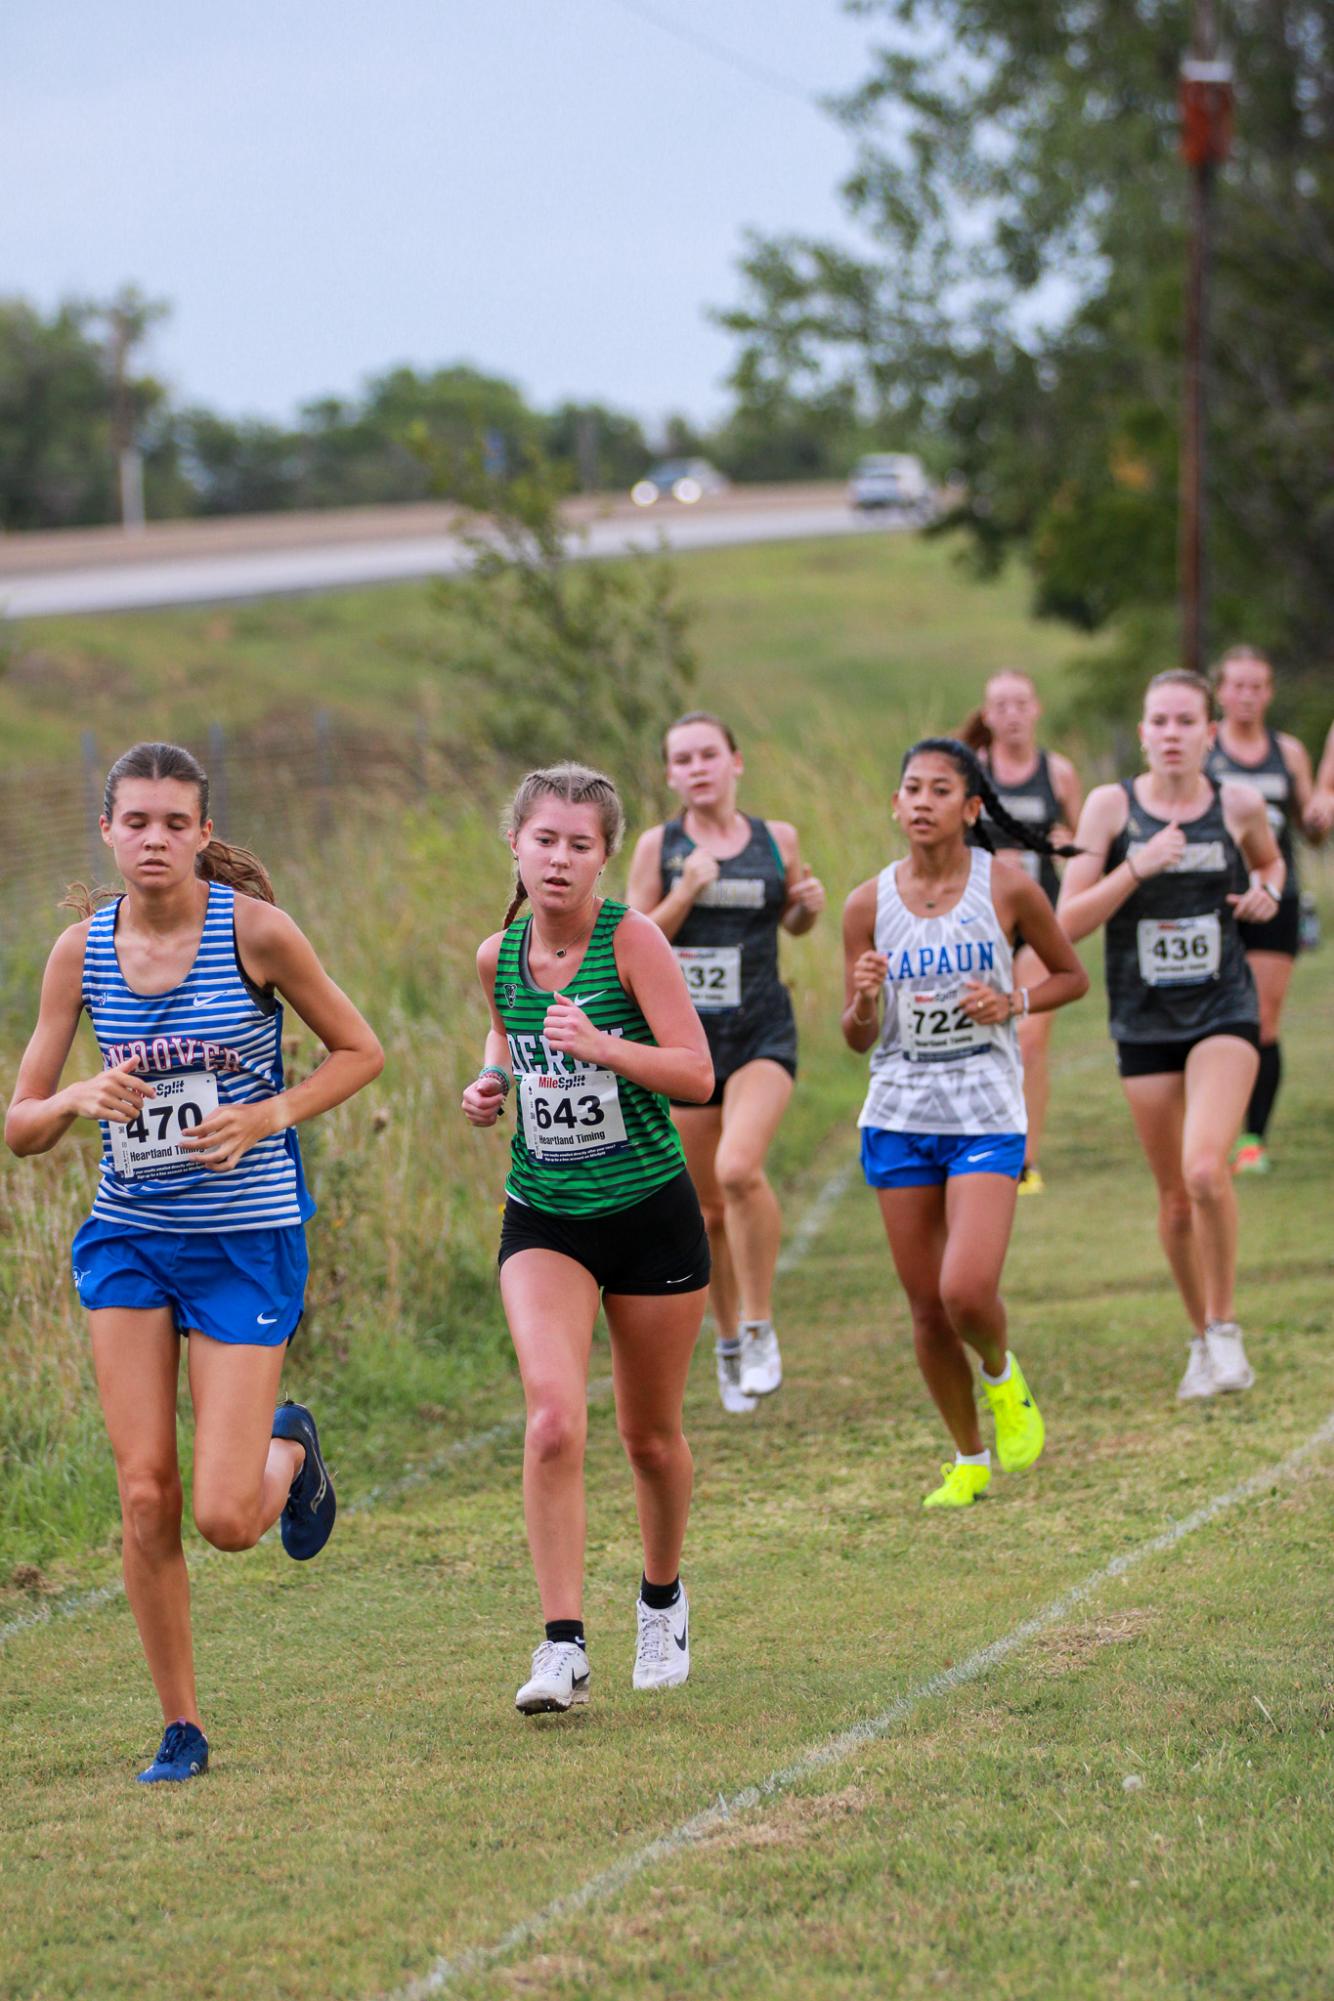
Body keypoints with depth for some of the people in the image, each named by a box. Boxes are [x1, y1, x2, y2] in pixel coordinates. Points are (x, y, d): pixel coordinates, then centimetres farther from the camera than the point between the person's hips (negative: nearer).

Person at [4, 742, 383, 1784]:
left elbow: (361, 1051, 0)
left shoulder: (254, 928, -11)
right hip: (128, 1235, 3)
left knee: (223, 1518, -8)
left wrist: (262, 1118, -14)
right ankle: (180, 1728, 12)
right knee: (144, 1495, -4)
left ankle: (289, 1448, 28)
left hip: (247, 1239, -3)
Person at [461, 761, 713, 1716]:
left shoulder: (631, 939, -13)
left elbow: (698, 1074, -17)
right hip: (543, 1219, 2)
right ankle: (564, 1648, -17)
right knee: (554, 1418, -19)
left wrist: (600, 1046, -31)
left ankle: (663, 1596, 41)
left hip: (651, 1214, -2)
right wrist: (490, 1083, 0)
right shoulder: (498, 956, -1)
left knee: (652, 1437, 12)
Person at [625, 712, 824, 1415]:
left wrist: (811, 903, -2)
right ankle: (729, 1339, 28)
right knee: (707, 1205, 8)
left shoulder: (777, 839, 4)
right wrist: (685, 894, -17)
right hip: (683, 1038, 1)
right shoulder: (658, 846, 0)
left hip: (762, 1036, -1)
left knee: (739, 1169, -25)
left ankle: (760, 1329, -10)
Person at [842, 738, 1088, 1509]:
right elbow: (859, 1038, 7)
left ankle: (1002, 1374, 16)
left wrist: (1012, 1003, -10)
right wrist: (864, 1003, -16)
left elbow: (1073, 976, 8)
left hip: (986, 1118, -3)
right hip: (899, 1118, 3)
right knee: (927, 1308, 6)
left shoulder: (1008, 889, -5)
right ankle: (968, 1459, 25)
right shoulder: (869, 904, 1)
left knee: (968, 1292, -19)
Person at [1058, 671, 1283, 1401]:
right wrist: (1137, 866, -20)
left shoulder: (1239, 805, -1)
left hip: (1224, 1012, -1)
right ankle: (1201, 1339, 29)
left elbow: (1269, 860, 22)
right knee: (1174, 1197, 8)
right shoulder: (1111, 805, -5)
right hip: (1144, 1021, 1)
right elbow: (1070, 921, -8)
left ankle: (1225, 1328, -4)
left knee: (1206, 1169, -22)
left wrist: (1268, 891, 0)